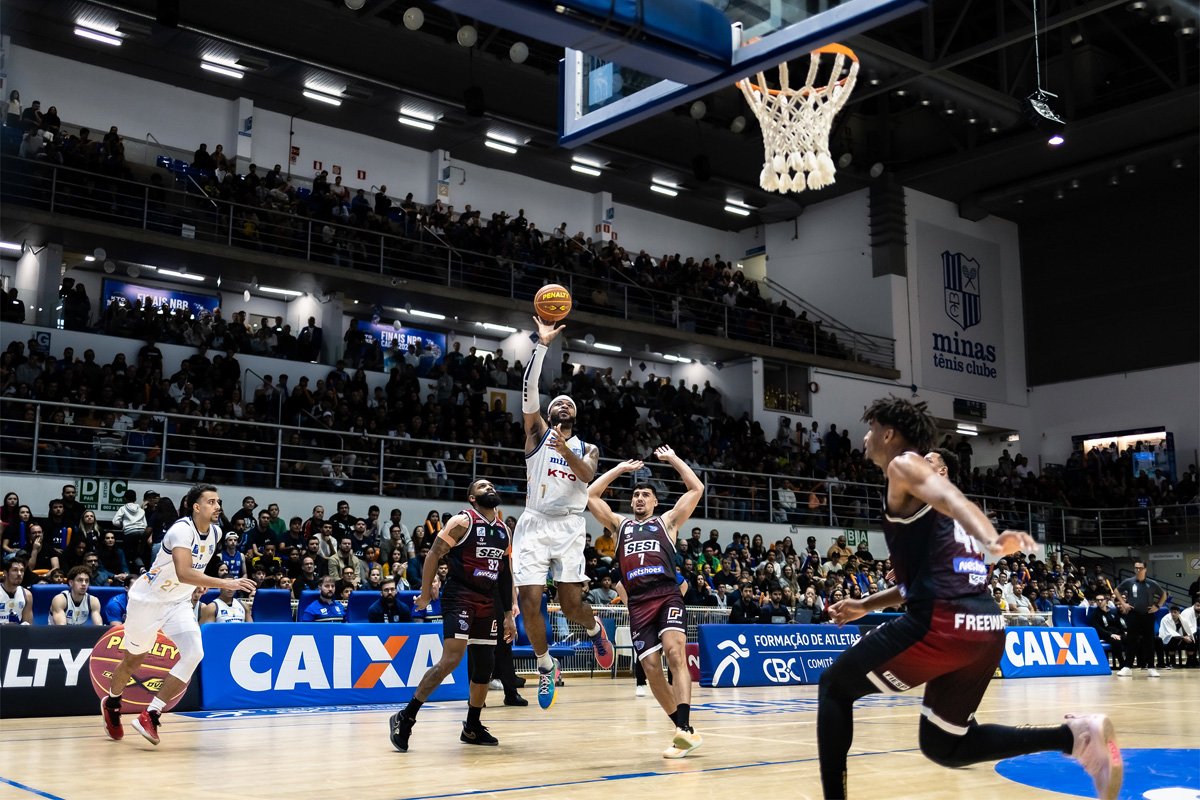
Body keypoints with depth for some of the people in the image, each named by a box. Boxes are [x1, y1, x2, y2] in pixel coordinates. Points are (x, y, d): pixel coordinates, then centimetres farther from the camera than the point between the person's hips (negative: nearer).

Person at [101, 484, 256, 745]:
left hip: (179, 603, 6)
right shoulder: (182, 529, -27)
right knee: (134, 659, 14)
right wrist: (226, 583, -46)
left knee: (194, 653, -18)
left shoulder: (215, 531, -4)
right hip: (148, 599, -6)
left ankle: (150, 715, -12)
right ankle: (111, 704, 45)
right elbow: (183, 573, -42)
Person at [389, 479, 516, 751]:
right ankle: (405, 718, -10)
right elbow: (434, 555, -7)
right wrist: (425, 595, -9)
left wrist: (509, 614, 16)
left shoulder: (503, 530, 13)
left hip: (487, 602, 7)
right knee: (451, 659, -19)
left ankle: (472, 727, 24)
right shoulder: (463, 521, -7)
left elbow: (505, 574, 18)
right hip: (459, 596, -7)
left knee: (485, 665, 9)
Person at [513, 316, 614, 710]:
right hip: (534, 525, 0)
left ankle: (595, 629, 28)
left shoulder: (587, 448, 15)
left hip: (569, 526, 0)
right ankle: (545, 666, 14)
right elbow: (528, 391, -4)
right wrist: (542, 344, -9)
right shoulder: (537, 433, 11)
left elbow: (587, 474, -8)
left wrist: (564, 448, -24)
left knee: (571, 604, -7)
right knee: (530, 602, -8)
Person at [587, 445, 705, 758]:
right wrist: (620, 468, 25)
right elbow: (590, 495, 20)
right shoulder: (620, 524, 25)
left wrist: (673, 459, 20)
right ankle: (684, 731, 6)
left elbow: (696, 489, 12)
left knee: (675, 652, -23)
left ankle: (684, 727, -31)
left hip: (667, 596, -3)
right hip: (638, 603, 3)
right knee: (651, 668, -4)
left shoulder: (667, 521, 19)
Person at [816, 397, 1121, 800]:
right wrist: (865, 605, 37)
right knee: (943, 746, 20)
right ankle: (1075, 734, 6)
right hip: (986, 625, 9)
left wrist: (990, 540, -41)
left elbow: (950, 498, -21)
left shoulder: (904, 465, 3)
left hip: (942, 622, -9)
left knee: (834, 687, 8)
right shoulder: (922, 478, 29)